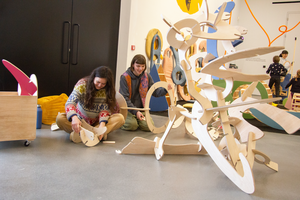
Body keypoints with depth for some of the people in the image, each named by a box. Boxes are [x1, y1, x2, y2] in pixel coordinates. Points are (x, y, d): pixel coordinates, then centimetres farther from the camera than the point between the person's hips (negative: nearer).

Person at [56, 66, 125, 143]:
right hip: (80, 120, 0)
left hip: (97, 122, 1)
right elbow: (70, 103, -25)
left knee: (120, 118, -24)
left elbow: (105, 109, -15)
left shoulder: (108, 90, -8)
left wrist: (102, 124, -36)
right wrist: (74, 118, -46)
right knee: (60, 118, -30)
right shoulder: (82, 84, -14)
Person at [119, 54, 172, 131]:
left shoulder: (147, 76, 2)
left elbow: (155, 92, 2)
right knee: (132, 125, -27)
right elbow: (124, 98, -16)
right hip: (127, 108, -4)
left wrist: (165, 90, -21)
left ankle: (136, 120, 15)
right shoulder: (125, 77, -12)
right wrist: (135, 111, -26)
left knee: (148, 126, -17)